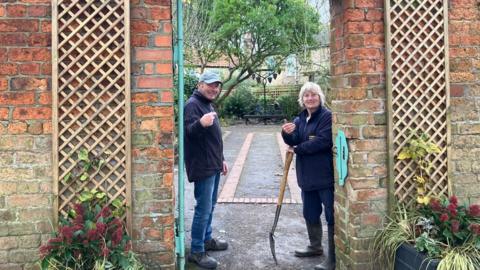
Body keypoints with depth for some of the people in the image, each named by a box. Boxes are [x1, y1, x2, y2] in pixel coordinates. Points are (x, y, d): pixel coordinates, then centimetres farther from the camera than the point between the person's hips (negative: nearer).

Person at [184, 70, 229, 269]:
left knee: (210, 206, 19)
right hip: (202, 167, -10)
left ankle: (207, 239, 33)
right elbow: (189, 131, -30)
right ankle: (197, 251, 3)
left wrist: (221, 159, 22)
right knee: (203, 209, -6)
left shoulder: (208, 105, 16)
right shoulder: (193, 104, -14)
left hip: (213, 165, 10)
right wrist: (200, 123, -50)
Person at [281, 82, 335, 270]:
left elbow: (323, 141, -22)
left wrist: (297, 149, -12)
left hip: (325, 175, -8)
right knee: (310, 213, 20)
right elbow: (293, 141, 1)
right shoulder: (300, 119, 12)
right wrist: (287, 133, -22)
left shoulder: (327, 116, -11)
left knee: (331, 216, -3)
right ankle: (315, 246, 39)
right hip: (307, 175, 8)